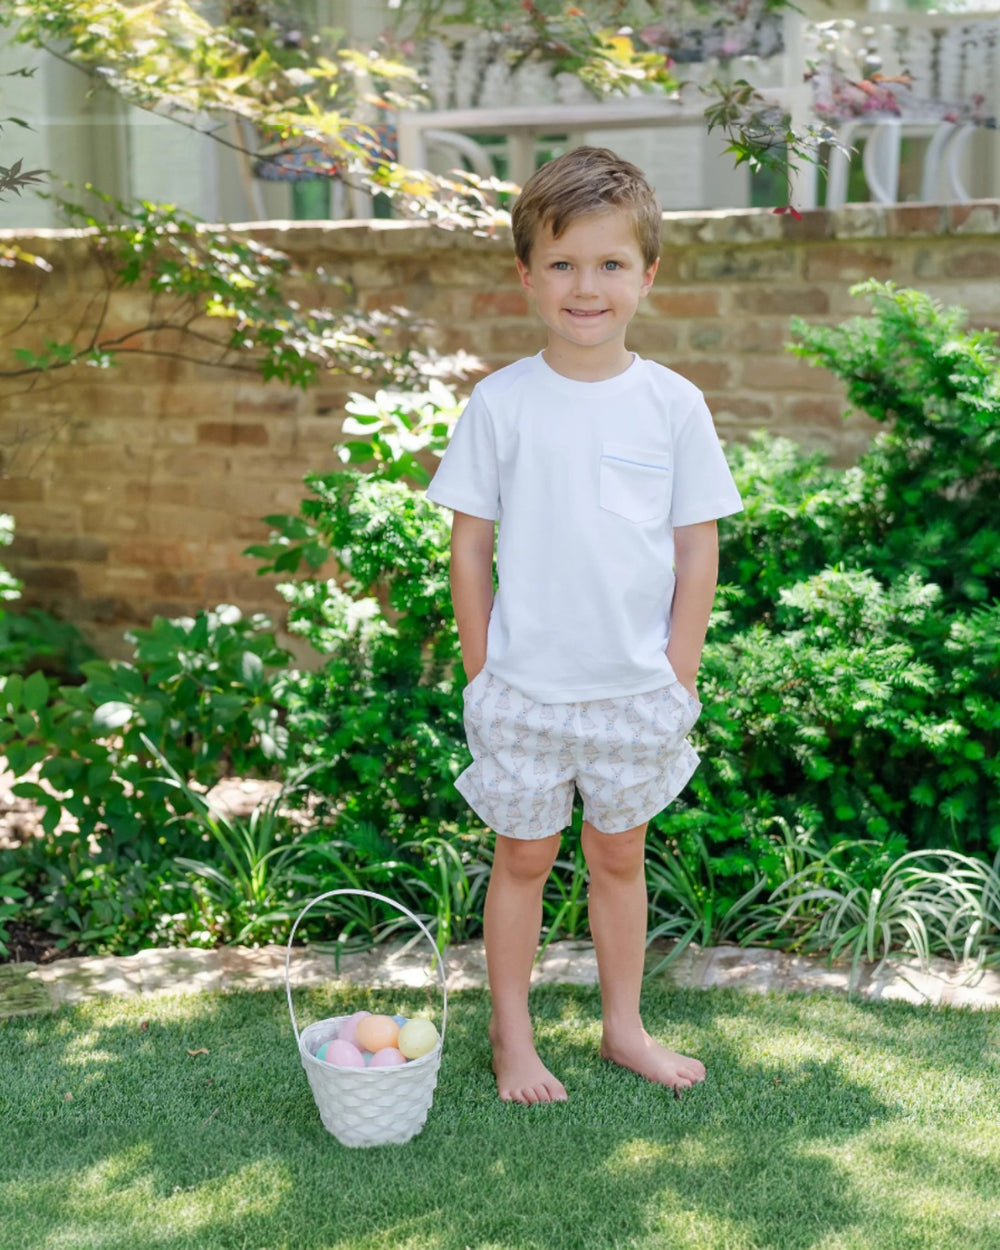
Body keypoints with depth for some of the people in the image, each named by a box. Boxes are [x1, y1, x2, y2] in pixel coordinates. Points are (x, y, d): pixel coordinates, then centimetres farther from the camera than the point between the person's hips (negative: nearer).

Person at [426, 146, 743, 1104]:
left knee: (619, 856, 15)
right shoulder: (500, 404, -6)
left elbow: (698, 551, 1)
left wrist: (679, 678, -1)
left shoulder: (672, 404, -3)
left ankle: (622, 1026, 32)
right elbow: (469, 548, -1)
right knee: (525, 856, 11)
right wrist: (481, 675, -2)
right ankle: (511, 1037, 26)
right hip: (525, 688, -1)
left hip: (638, 689, 2)